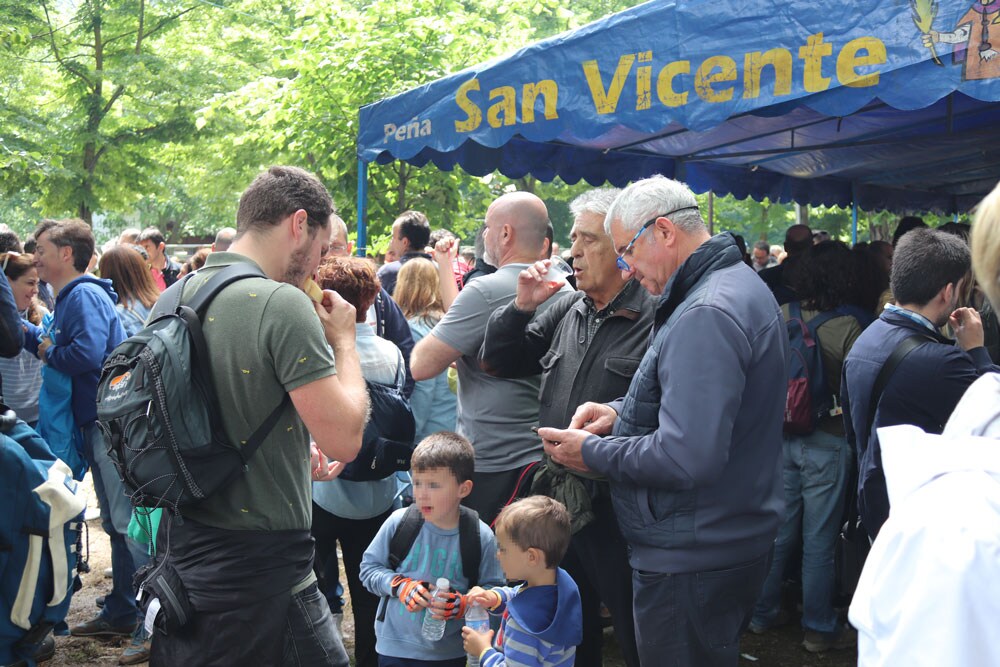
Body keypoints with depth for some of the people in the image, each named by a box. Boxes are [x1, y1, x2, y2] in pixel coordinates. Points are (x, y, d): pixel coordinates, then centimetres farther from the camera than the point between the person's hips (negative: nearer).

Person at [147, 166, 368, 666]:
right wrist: (344, 341, -7)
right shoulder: (282, 305, -20)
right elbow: (344, 439, -20)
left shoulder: (174, 299, 5)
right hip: (258, 563, -8)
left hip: (179, 547, 8)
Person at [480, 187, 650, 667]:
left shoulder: (654, 321, -16)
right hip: (558, 501, 7)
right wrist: (522, 305, -1)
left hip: (617, 513, -7)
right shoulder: (568, 310, 10)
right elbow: (500, 362, 14)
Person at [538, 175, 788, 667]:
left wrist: (593, 452, -16)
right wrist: (622, 412, 5)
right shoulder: (739, 285, 10)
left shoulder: (705, 316, -25)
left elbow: (686, 458, -31)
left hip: (692, 566, -10)